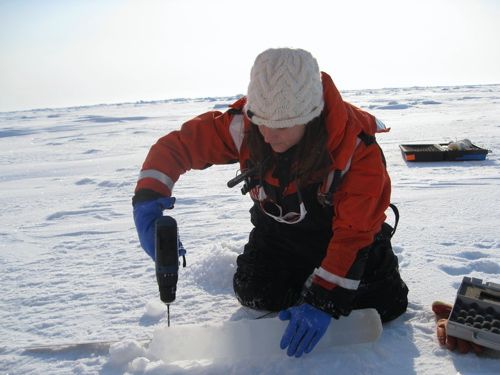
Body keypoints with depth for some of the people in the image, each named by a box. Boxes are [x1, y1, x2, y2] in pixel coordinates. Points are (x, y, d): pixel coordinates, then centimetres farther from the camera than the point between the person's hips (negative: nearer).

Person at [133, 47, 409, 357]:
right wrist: (148, 200, -39)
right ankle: (302, 270, 22)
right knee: (255, 295, -9)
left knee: (386, 305, -10)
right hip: (280, 225, 2)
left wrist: (324, 300, -36)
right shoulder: (244, 126, -29)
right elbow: (176, 145, -21)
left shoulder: (356, 147, -35)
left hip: (339, 227, -2)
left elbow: (354, 231, -32)